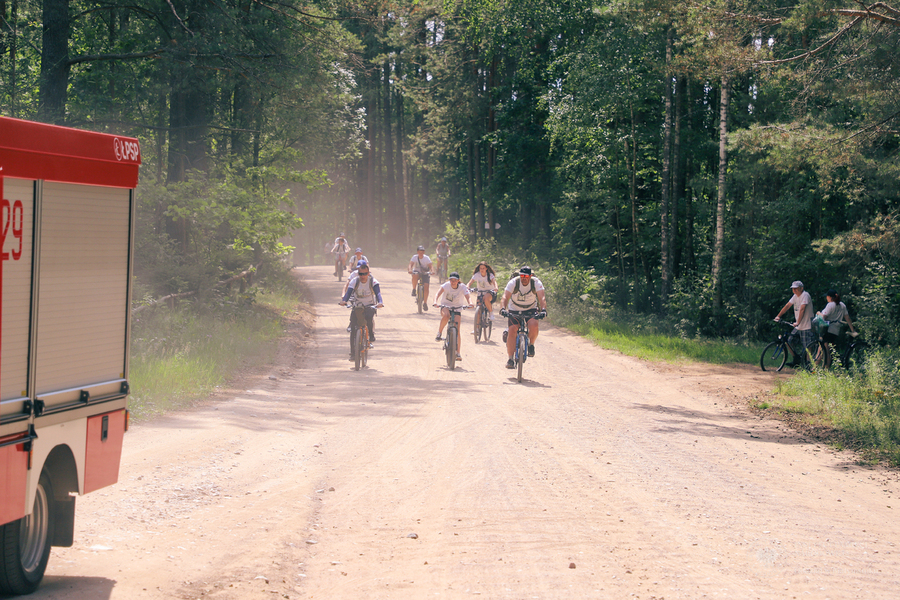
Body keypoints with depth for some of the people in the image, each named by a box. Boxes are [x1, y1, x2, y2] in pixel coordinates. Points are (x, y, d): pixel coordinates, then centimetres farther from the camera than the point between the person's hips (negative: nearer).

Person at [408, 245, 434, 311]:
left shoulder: (426, 258, -12)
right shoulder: (415, 257, -11)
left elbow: (431, 265, -22)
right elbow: (411, 264, -23)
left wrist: (432, 271, -43)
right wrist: (410, 269, -44)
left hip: (425, 274, 0)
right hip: (417, 271, 0)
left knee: (426, 286, -17)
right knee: (415, 275, -38)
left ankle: (425, 303, -3)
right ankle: (414, 290, -19)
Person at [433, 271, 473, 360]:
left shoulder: (462, 288, -14)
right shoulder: (446, 285, -16)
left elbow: (467, 297, -27)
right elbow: (438, 294, -28)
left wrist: (470, 303, -50)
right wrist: (436, 302, -48)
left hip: (457, 308, 1)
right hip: (445, 306, -1)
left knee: (457, 330, -9)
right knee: (446, 315, -38)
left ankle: (458, 352, -2)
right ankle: (439, 332, -15)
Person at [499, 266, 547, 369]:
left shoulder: (536, 283, -19)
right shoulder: (513, 282, -20)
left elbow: (542, 298, -29)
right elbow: (505, 297, -29)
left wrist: (543, 310, -48)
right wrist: (503, 309, -48)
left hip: (531, 310, 0)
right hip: (515, 310, 0)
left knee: (533, 325, -30)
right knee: (512, 330, -19)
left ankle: (531, 344, 0)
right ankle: (510, 359, -13)